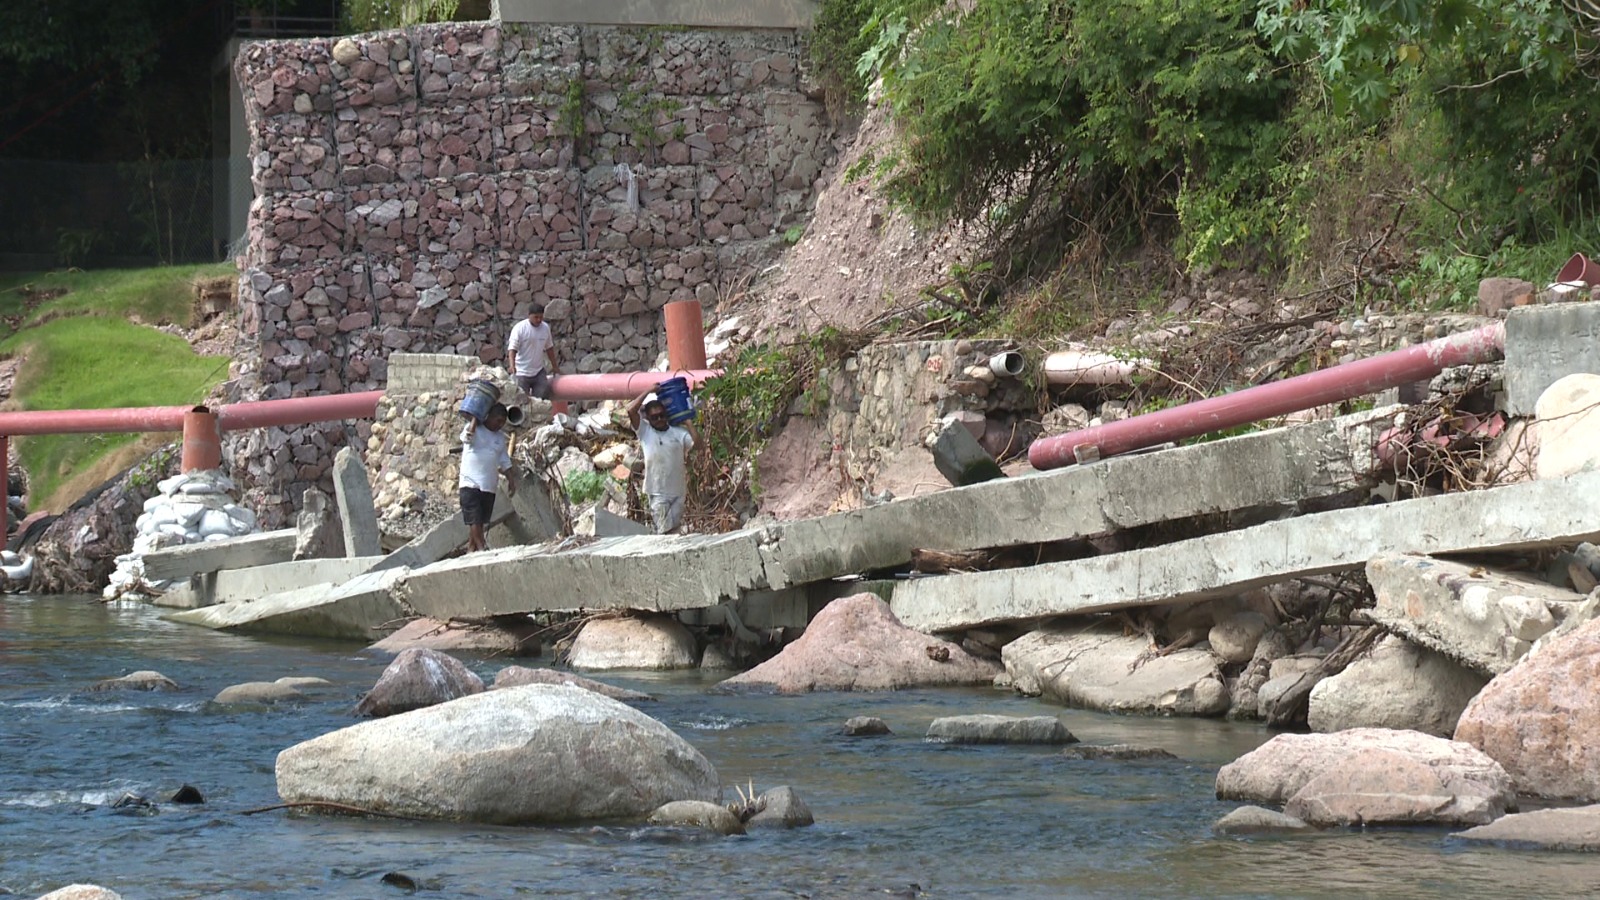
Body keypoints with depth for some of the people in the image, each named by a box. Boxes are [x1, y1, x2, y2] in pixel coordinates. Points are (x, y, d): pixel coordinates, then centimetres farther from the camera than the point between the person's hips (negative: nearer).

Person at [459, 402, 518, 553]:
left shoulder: (500, 438, 16)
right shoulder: (475, 429, -1)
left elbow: (505, 462, 20)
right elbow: (467, 436, -25)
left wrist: (511, 480, 10)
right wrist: (476, 418, -16)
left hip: (489, 487, 6)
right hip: (471, 484, -6)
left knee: (479, 522, 5)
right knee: (474, 520, -12)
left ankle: (471, 551, 9)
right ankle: (482, 549, -14)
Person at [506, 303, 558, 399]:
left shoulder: (545, 328, 5)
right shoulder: (520, 328, -11)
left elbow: (549, 348, 17)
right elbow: (512, 349, -15)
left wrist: (554, 366, 22)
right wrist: (512, 365, -31)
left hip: (539, 372, 5)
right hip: (522, 372, -5)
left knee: (543, 396, 1)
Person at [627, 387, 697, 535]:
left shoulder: (679, 432, 6)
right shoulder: (644, 433, 1)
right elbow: (631, 410, -9)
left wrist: (687, 423, -3)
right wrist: (648, 392, -4)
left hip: (678, 491, 2)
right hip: (658, 493, -2)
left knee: (674, 531, 6)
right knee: (663, 531, -9)